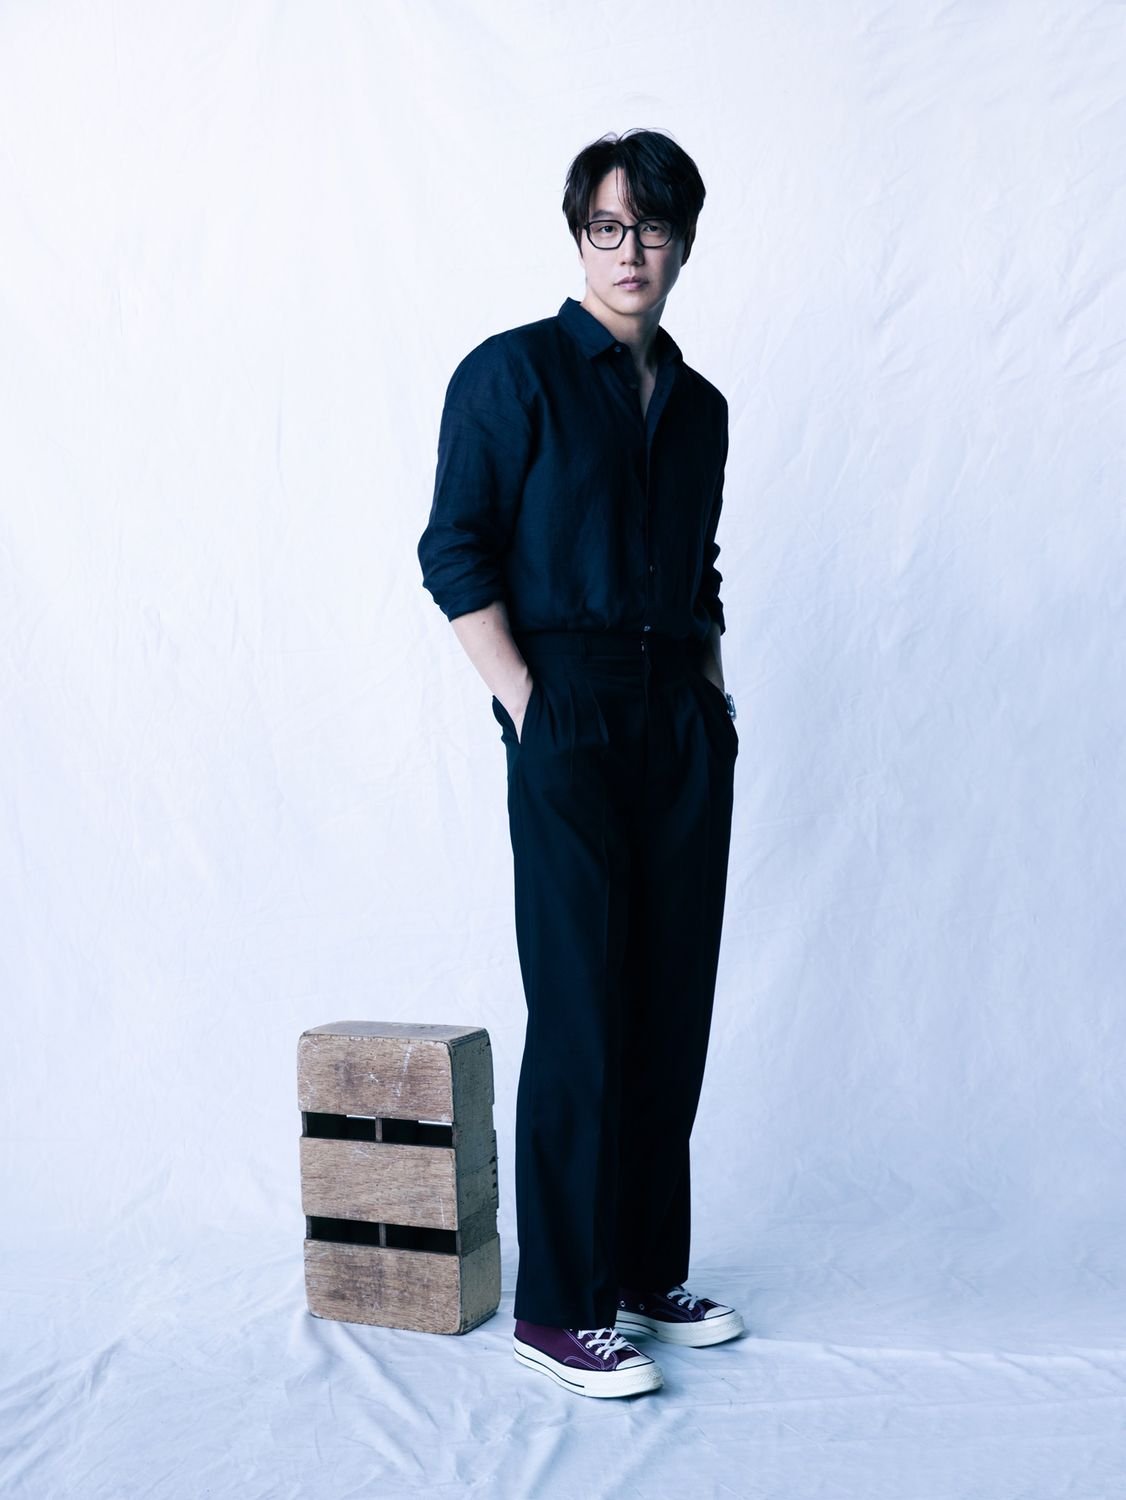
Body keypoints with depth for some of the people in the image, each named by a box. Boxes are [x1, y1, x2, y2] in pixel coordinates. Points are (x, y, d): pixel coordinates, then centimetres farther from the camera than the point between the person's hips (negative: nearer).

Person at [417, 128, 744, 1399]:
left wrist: (714, 689, 10)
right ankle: (558, 1309, 6)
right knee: (581, 1013, -5)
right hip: (571, 716, -6)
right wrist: (526, 707, -14)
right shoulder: (514, 372, -1)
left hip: (683, 721, 6)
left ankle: (648, 1273, 23)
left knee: (674, 1008, 9)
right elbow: (455, 553, -7)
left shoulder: (698, 404, 17)